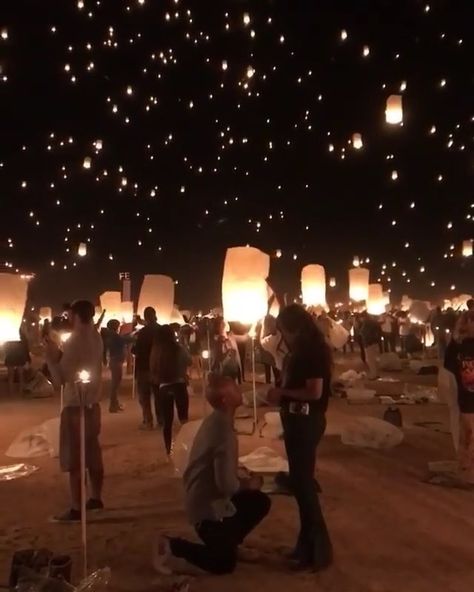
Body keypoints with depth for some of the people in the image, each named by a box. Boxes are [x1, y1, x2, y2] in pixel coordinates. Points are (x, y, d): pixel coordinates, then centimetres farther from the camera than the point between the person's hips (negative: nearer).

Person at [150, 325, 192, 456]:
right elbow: (189, 361, 8)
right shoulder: (178, 348, -9)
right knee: (183, 418, 12)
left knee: (167, 421, 11)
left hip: (163, 388, 2)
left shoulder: (155, 351, -3)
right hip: (179, 385, -2)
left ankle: (169, 450, 16)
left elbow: (153, 370, 6)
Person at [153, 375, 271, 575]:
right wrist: (247, 484, -11)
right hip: (210, 505, -9)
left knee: (260, 503, 16)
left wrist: (244, 481, 5)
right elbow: (226, 484, -31)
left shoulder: (215, 421, 1)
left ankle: (226, 541, 22)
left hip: (203, 497, 9)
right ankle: (172, 546, 4)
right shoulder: (223, 430, -29)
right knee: (224, 564, 6)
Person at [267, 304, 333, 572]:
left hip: (306, 421, -10)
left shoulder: (313, 350, -17)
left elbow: (314, 392, -24)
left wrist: (282, 393, -14)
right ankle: (308, 542, 31)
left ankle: (320, 549, 10)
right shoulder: (301, 349, 11)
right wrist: (280, 395, 1)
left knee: (303, 482, -2)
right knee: (300, 480, 17)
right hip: (298, 419, 10)